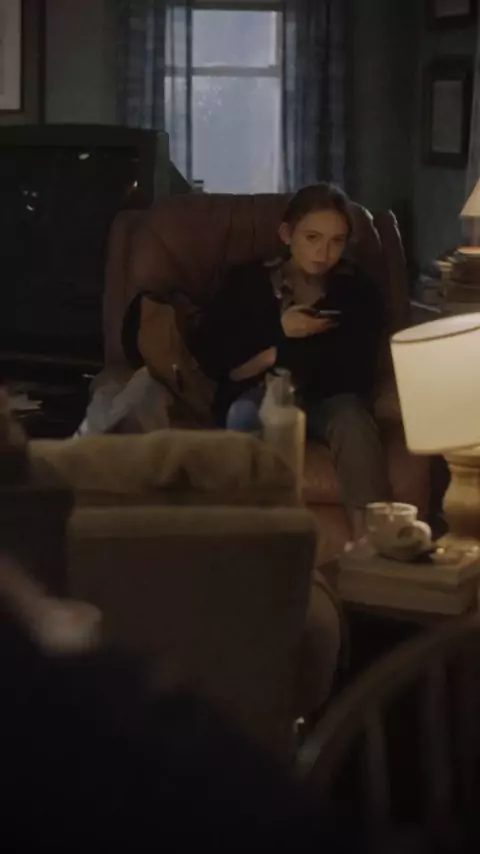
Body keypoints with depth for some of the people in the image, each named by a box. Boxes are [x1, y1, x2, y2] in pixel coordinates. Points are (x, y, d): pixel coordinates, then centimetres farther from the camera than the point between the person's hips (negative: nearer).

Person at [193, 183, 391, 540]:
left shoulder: (358, 290, 6)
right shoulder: (246, 281, 6)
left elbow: (357, 373, -5)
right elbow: (210, 357, -2)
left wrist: (274, 357, -10)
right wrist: (279, 332, -11)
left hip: (325, 402, 0)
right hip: (259, 398, 0)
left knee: (350, 412, -34)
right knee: (246, 413, -35)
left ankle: (368, 535, -46)